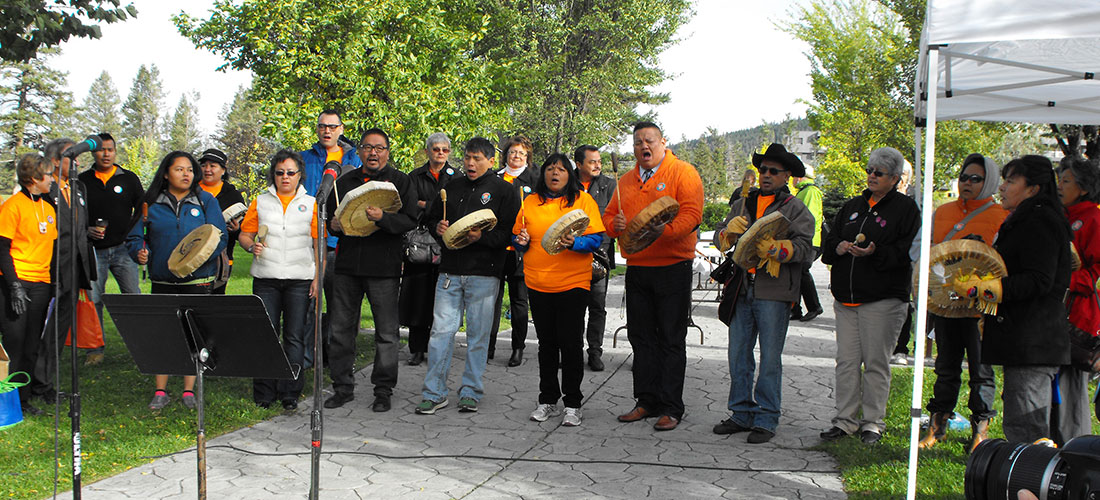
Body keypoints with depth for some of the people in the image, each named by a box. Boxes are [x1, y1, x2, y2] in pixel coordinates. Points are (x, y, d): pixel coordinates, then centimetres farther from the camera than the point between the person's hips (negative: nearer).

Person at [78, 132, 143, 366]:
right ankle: (95, 349, 10)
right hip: (94, 250, 1)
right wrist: (87, 230, -7)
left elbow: (142, 210, 11)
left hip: (122, 248, -1)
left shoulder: (129, 178, 7)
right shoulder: (82, 180, 7)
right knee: (93, 300, 2)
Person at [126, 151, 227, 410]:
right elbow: (134, 236, 10)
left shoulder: (206, 201, 3)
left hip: (197, 280, -1)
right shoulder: (152, 203, 6)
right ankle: (160, 391, 13)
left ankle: (189, 391, 14)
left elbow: (219, 237, -1)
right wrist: (140, 252, -11)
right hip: (162, 281, 1)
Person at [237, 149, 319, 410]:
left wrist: (318, 277, -2)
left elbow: (319, 244, 6)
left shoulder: (311, 204, 9)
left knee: (294, 337, -1)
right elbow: (245, 234, 13)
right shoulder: (260, 202, 13)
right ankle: (264, 393, 10)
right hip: (266, 278, 1)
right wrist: (252, 246, -9)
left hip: (299, 280, -1)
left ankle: (290, 393, 7)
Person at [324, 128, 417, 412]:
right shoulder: (345, 182, 16)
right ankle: (343, 387, 19)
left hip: (384, 268, -4)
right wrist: (333, 225, -1)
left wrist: (382, 217, -24)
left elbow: (410, 221, -8)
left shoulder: (399, 181, 3)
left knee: (387, 332, 1)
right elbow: (329, 215, 22)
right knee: (341, 329, 7)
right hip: (347, 266, 4)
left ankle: (383, 390, 12)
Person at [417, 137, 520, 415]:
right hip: (450, 270, 3)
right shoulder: (451, 186, 15)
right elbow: (431, 217, 23)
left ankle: (470, 392, 16)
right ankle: (435, 393, 8)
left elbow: (509, 232, -7)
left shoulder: (503, 190, 1)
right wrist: (438, 227, 1)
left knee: (478, 334, 4)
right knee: (441, 330, 0)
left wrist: (482, 237, -21)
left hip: (484, 274, -3)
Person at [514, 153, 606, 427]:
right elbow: (517, 237, 17)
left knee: (571, 343, -2)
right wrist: (522, 242, -5)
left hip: (572, 283, -3)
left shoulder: (583, 200, 1)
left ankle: (572, 404, 8)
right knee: (546, 342, 11)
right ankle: (547, 400, 22)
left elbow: (596, 238, -4)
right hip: (537, 282, 3)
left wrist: (574, 243, -22)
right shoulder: (530, 202, 11)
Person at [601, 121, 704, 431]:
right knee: (641, 338, 10)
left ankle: (671, 408, 6)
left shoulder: (683, 173, -3)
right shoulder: (626, 181, 16)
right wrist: (616, 225, -6)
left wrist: (662, 231, -30)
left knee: (671, 340, -1)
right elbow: (608, 217, 18)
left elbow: (691, 214, -15)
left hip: (672, 269, -6)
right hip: (636, 269, 6)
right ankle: (647, 401, 20)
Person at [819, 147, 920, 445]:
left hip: (883, 300, -5)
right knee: (846, 361, 6)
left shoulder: (905, 208, 1)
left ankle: (873, 422, 10)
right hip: (846, 298, 5)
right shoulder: (852, 207, 18)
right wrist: (838, 248, -5)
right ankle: (846, 420, 14)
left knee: (876, 362, -1)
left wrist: (875, 253, -23)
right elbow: (828, 247, 18)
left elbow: (907, 253, -9)